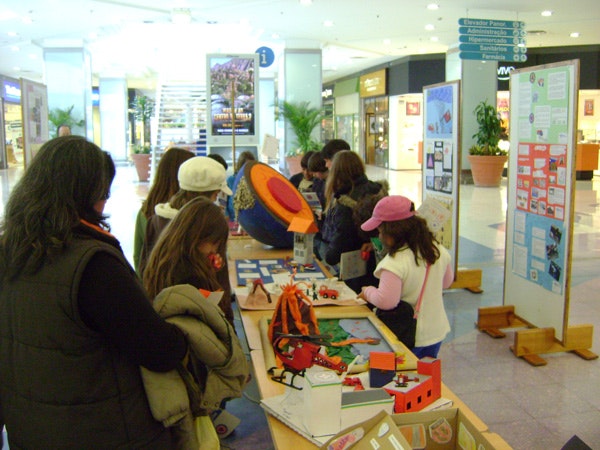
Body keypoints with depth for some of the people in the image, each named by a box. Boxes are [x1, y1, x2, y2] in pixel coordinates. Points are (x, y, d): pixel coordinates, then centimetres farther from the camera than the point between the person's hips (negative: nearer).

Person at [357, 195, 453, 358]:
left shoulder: (394, 263, -27)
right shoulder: (439, 250, -4)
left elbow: (386, 302, -28)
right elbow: (447, 282, 11)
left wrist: (368, 291, -10)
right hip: (436, 332, 7)